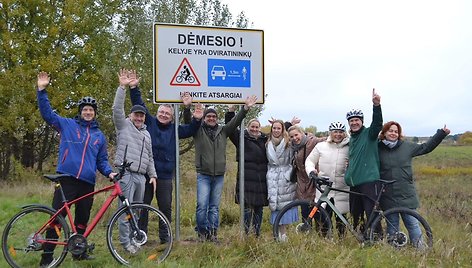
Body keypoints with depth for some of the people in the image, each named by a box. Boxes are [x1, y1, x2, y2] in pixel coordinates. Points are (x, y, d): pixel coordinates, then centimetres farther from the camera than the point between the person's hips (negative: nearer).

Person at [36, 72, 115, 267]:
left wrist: (109, 173, -1)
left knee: (83, 220, 13)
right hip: (67, 179, -4)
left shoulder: (99, 136, 17)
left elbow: (102, 161, 18)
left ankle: (79, 252, 28)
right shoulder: (67, 125, 7)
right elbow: (47, 113, 1)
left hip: (88, 183, 4)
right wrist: (42, 90, -9)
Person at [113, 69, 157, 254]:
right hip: (126, 174, -6)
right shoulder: (124, 125, 6)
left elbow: (149, 157, 24)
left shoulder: (146, 134, 24)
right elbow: (117, 108, -10)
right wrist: (122, 87, -16)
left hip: (141, 176, 7)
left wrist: (153, 175, 16)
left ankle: (134, 238, 19)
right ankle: (125, 242, -4)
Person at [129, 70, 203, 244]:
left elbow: (190, 130, 10)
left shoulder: (174, 129, 12)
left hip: (165, 175, 2)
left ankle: (165, 238, 16)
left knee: (166, 207, 5)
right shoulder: (149, 122, 6)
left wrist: (196, 119, -9)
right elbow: (139, 105, 1)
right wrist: (134, 88, -9)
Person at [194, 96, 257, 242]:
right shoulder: (198, 131, 4)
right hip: (203, 175, -3)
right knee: (202, 205, -8)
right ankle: (202, 232, 4)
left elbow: (235, 121, 5)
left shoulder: (223, 131, 11)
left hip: (219, 175, 3)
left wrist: (246, 108, -7)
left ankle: (213, 232, 15)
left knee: (215, 206, 9)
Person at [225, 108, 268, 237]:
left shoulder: (264, 140, 16)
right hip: (247, 178, -4)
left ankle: (257, 233, 17)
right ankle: (245, 233, 0)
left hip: (261, 179, 4)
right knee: (247, 207, -7)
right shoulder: (242, 138, 5)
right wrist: (231, 111, -13)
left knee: (259, 207, 8)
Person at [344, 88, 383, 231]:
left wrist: (376, 105, -35)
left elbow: (377, 124, -22)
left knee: (372, 215, -11)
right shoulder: (351, 139, 21)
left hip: (369, 181, -8)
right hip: (354, 183, 8)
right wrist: (349, 163, 13)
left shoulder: (369, 133, -1)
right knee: (355, 216, 12)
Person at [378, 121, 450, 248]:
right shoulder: (377, 149, 2)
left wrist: (442, 133, 11)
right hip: (388, 196, 0)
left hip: (406, 194, 0)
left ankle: (419, 247, 8)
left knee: (412, 223, 0)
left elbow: (426, 147, 13)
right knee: (392, 225, 9)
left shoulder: (407, 146, 5)